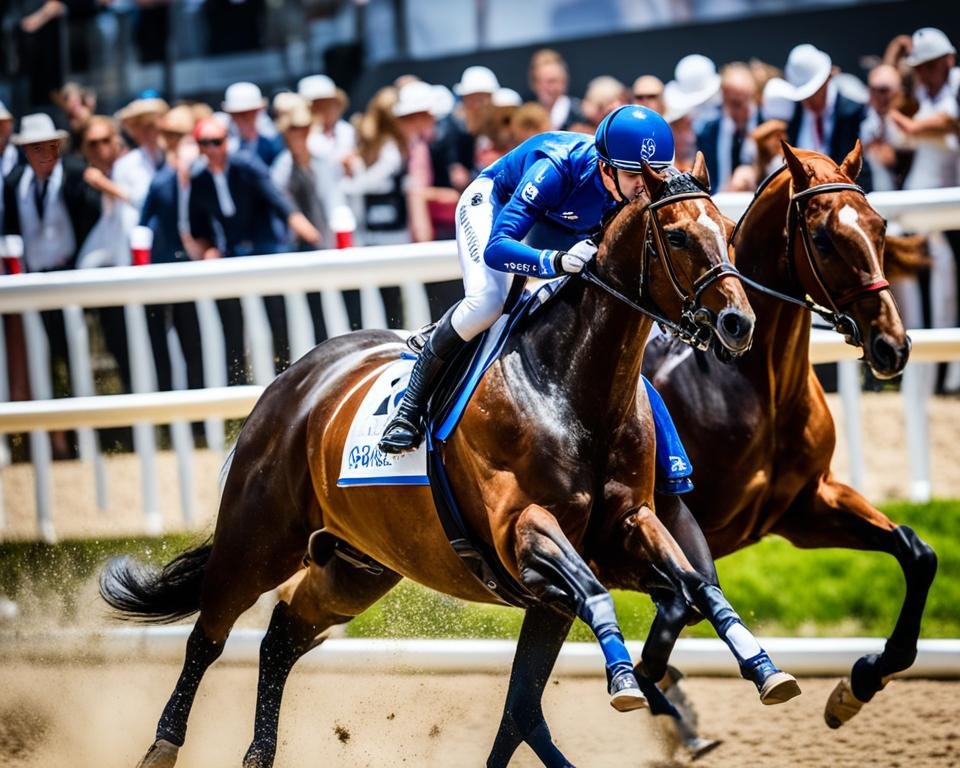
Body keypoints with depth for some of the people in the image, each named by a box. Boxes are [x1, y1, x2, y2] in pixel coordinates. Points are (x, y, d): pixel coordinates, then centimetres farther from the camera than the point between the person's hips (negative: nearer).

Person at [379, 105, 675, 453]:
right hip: (494, 203, -6)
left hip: (560, 226, 6)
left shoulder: (646, 188, -30)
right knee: (486, 301, -28)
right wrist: (557, 261, -68)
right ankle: (409, 407, -12)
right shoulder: (556, 170, -45)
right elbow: (496, 249, -50)